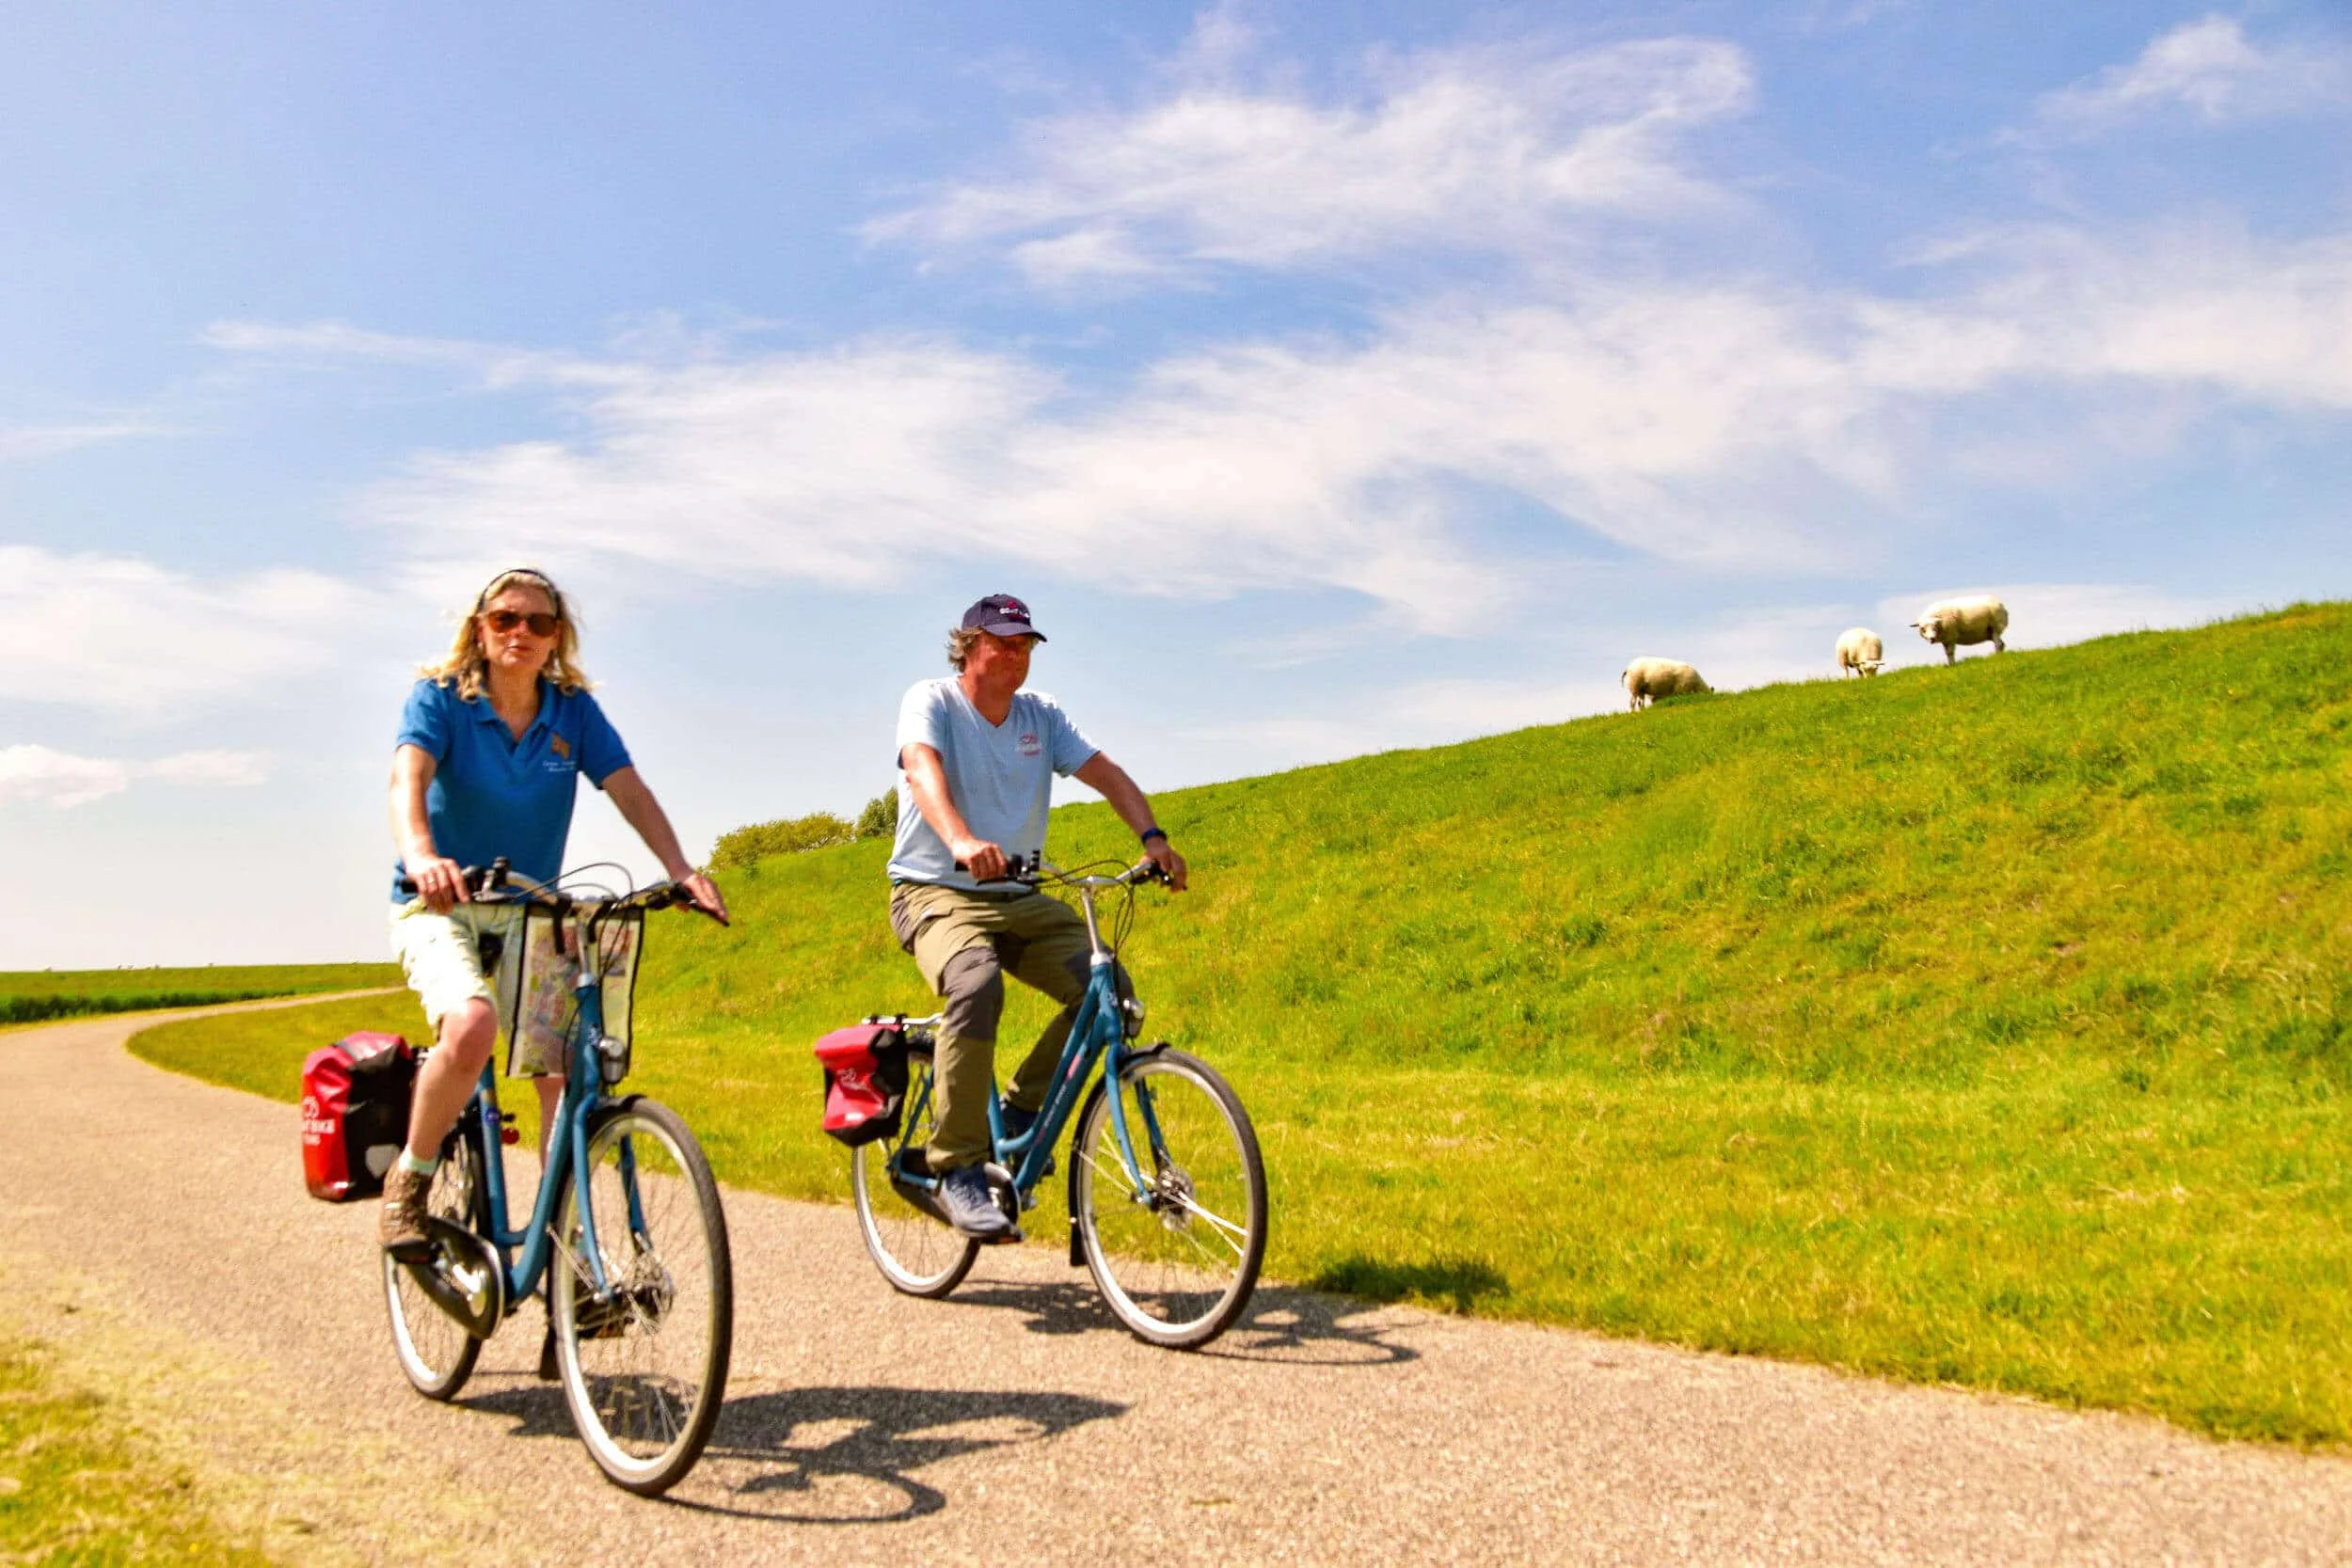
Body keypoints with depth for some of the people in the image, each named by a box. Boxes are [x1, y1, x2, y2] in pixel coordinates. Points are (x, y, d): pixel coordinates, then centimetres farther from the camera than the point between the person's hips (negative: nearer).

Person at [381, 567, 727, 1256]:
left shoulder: (574, 712, 0)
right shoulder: (440, 697, -8)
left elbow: (630, 792, -10)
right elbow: (408, 779, -25)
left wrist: (682, 871, -27)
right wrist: (421, 856, -47)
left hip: (530, 912, 3)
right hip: (439, 907, -3)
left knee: (566, 1072, -10)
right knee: (472, 1027, -31)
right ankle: (409, 1180, -6)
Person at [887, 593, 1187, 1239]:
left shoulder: (1042, 715, 9)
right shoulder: (930, 701, -7)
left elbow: (1106, 772, -1)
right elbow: (923, 769, -27)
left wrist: (1152, 835, -21)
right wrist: (962, 841, -47)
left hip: (1018, 898, 5)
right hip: (936, 893, -5)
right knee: (976, 985, -36)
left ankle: (1023, 1111, 4)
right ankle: (958, 1168, -26)